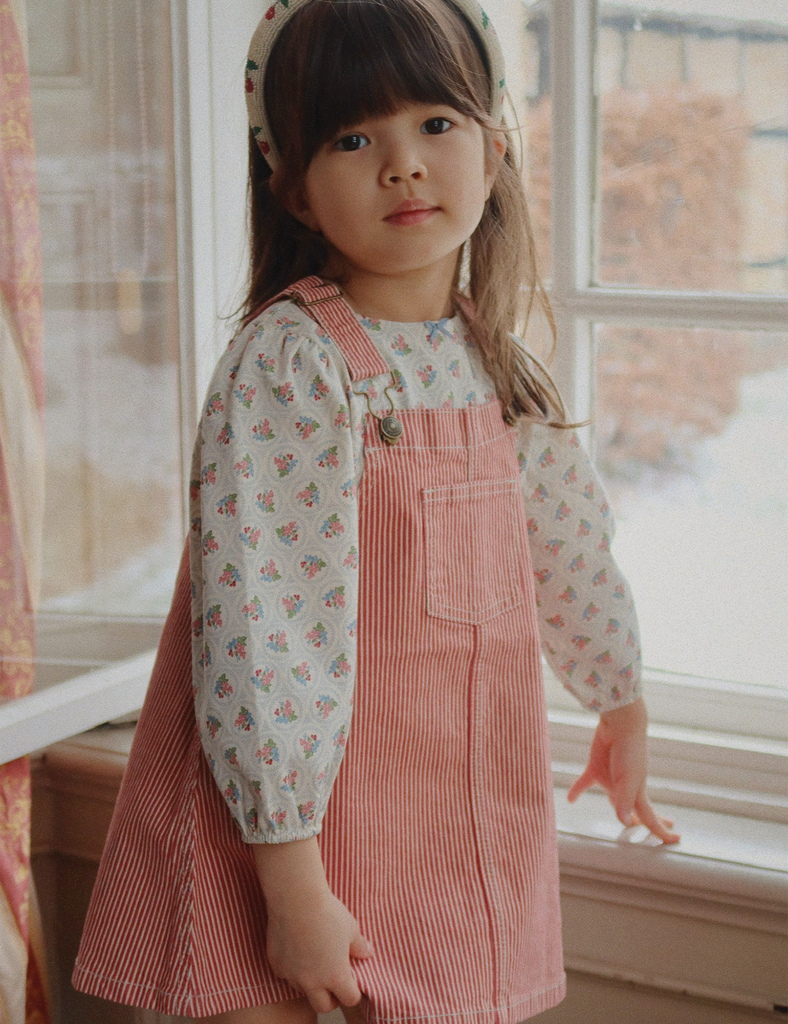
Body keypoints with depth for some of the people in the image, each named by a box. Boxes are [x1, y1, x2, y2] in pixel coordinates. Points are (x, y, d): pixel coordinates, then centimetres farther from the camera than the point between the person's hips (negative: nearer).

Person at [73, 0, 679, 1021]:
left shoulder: (496, 365, 4)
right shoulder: (287, 365, -16)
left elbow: (570, 544, 20)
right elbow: (260, 624, -21)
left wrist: (621, 702, 34)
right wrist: (294, 881, -22)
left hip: (460, 813, 5)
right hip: (281, 809, -5)